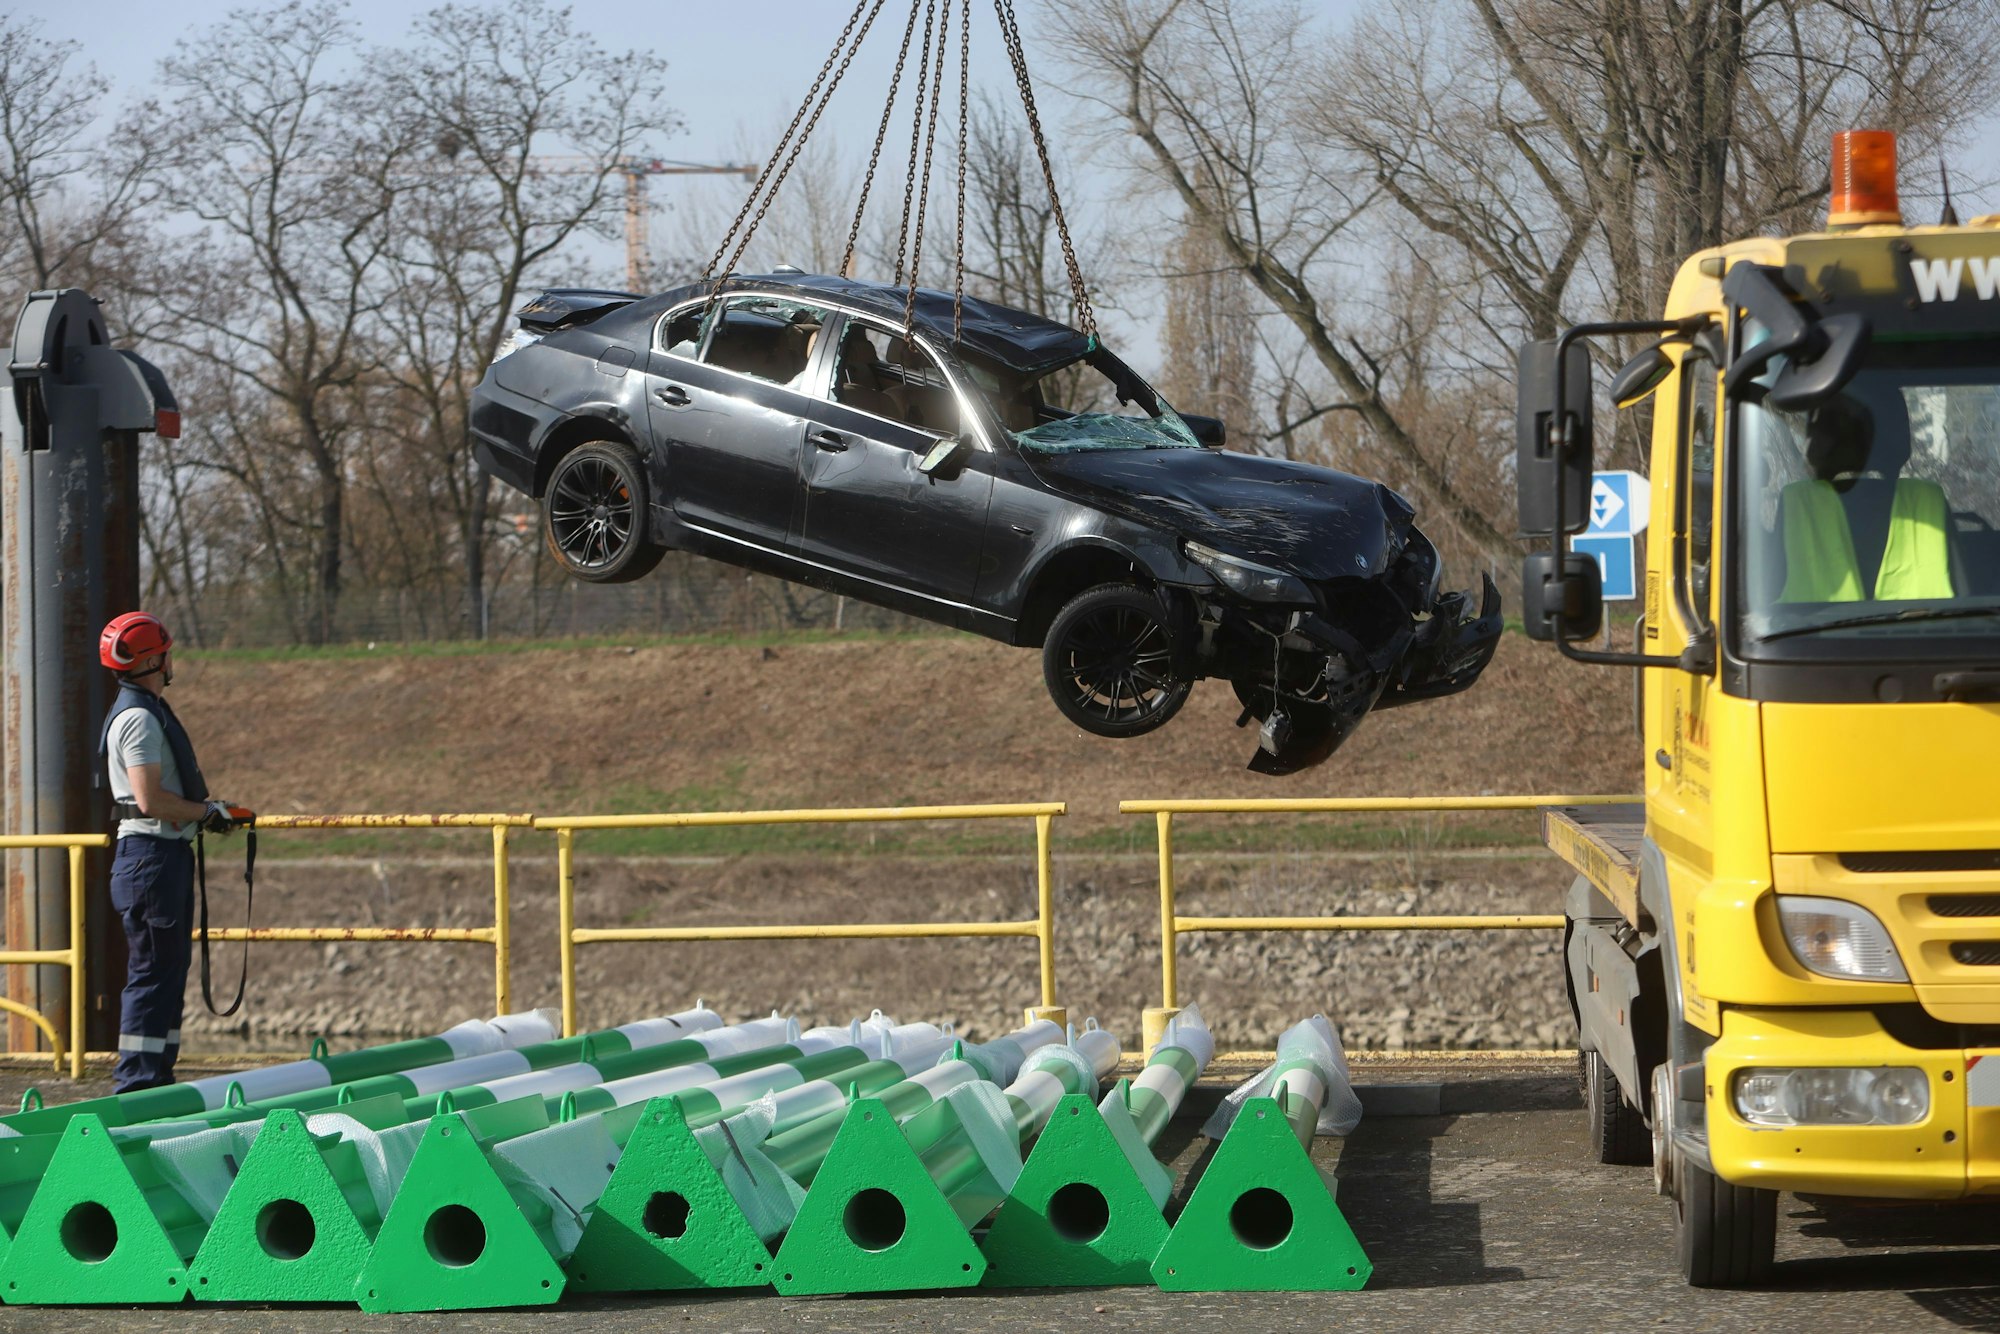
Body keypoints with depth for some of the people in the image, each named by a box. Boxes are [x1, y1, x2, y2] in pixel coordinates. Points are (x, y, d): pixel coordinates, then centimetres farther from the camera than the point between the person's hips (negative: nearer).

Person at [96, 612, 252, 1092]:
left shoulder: (150, 712, 19)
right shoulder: (138, 718, -15)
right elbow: (150, 799, -22)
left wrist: (209, 811, 14)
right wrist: (207, 811, -11)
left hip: (169, 853, 11)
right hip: (150, 855, -11)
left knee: (170, 969, 13)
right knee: (153, 972, -9)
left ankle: (156, 1074, 18)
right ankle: (136, 1081, -7)